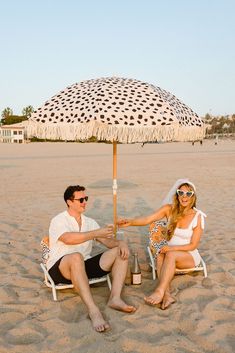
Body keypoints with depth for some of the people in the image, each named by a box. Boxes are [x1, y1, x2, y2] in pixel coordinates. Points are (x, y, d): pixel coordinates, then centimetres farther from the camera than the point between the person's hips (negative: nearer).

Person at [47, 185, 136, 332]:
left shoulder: (90, 222, 15)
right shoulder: (59, 221, -5)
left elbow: (107, 240, 8)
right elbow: (68, 239, -26)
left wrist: (120, 243, -15)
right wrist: (96, 233, -29)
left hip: (84, 266, 6)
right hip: (60, 269, -6)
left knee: (121, 252, -10)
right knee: (76, 257, -42)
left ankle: (115, 298, -26)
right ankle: (93, 310, -45)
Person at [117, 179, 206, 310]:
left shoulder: (198, 217, -13)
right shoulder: (169, 209, -6)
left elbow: (193, 245, -11)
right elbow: (147, 219, -18)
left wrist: (172, 248, -23)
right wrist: (130, 222, -36)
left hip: (190, 256, -3)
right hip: (171, 251, 3)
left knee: (170, 255, -34)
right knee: (160, 256, -31)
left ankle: (160, 292, -37)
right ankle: (167, 295, -37)